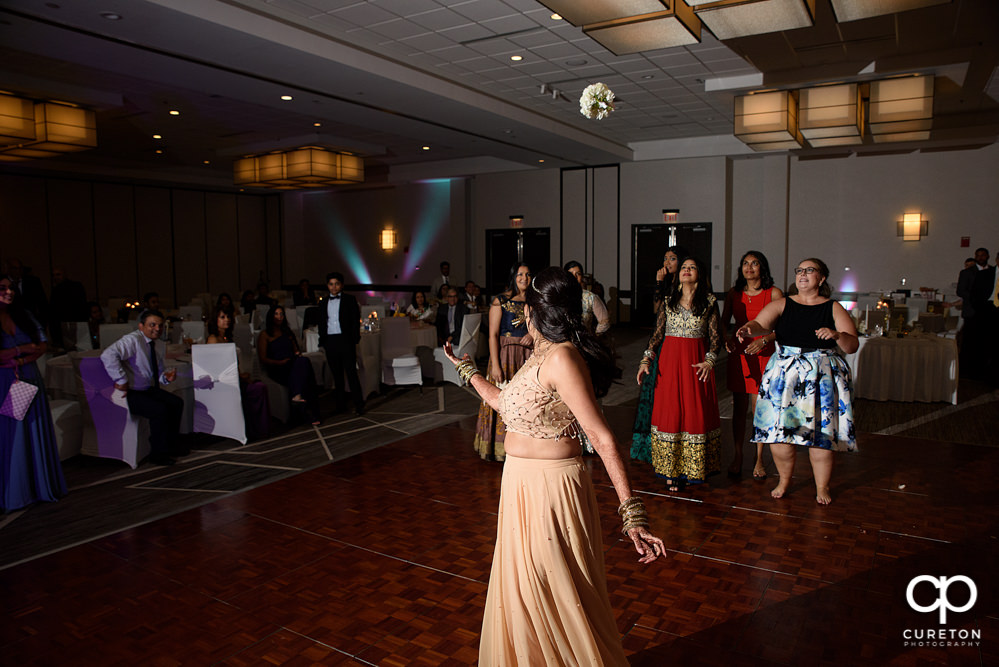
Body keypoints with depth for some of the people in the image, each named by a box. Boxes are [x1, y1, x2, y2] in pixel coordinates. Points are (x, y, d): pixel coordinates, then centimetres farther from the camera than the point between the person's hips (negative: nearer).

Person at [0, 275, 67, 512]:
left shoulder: (23, 315, 6)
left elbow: (42, 345, 2)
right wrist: (24, 348, -9)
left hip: (29, 382, 4)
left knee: (34, 435, 8)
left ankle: (39, 485, 18)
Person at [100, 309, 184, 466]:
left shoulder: (159, 346, 8)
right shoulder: (132, 340, -19)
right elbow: (108, 355, -35)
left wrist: (167, 376, -5)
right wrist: (120, 380, -32)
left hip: (149, 389, 9)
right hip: (130, 394, -9)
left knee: (177, 402, -4)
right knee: (160, 409, -26)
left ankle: (170, 444, 11)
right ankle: (157, 454, -11)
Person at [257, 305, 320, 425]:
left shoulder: (287, 332, 29)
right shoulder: (264, 335, 11)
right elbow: (263, 359, 2)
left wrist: (298, 353, 2)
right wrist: (280, 362, -13)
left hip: (293, 365, 5)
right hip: (277, 370, -4)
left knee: (303, 361, -34)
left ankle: (297, 395, -48)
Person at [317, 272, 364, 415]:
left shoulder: (350, 300, 2)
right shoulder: (323, 302, 12)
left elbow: (355, 321, 0)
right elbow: (321, 323, 15)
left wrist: (355, 340, -8)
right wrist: (322, 341, 6)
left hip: (345, 340, -3)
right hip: (330, 341, 4)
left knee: (351, 372, -5)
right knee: (337, 374, 10)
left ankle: (359, 404, 0)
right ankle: (340, 403, 20)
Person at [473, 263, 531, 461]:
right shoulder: (500, 301, -5)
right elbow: (493, 335, -9)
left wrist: (534, 335, -5)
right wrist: (495, 365, -16)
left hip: (529, 355, 5)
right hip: (506, 354, -4)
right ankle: (502, 447, 6)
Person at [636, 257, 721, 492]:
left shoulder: (709, 302, 3)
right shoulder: (668, 301, 9)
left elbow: (715, 337, 2)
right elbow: (657, 333, 9)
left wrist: (709, 361, -12)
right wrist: (646, 359, 0)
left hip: (697, 362, -1)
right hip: (669, 361, 2)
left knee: (695, 412, 1)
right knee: (669, 413, 1)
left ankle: (691, 470, 13)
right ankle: (671, 470, 10)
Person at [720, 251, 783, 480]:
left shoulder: (774, 293, -2)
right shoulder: (734, 293, 8)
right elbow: (723, 322, 11)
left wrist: (764, 340, -20)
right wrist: (726, 339, -9)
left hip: (763, 354, -2)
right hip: (738, 353, 3)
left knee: (759, 409, 1)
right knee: (739, 408, 6)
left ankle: (759, 459, 14)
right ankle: (738, 457, 17)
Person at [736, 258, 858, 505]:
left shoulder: (834, 308, 7)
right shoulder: (782, 305, 8)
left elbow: (853, 346, 2)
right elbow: (761, 324, -9)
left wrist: (837, 335, -20)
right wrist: (748, 329, -32)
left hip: (823, 375, 0)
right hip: (785, 372, 1)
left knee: (821, 432, 0)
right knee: (779, 430, -3)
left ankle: (822, 487, 20)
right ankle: (784, 480, 21)